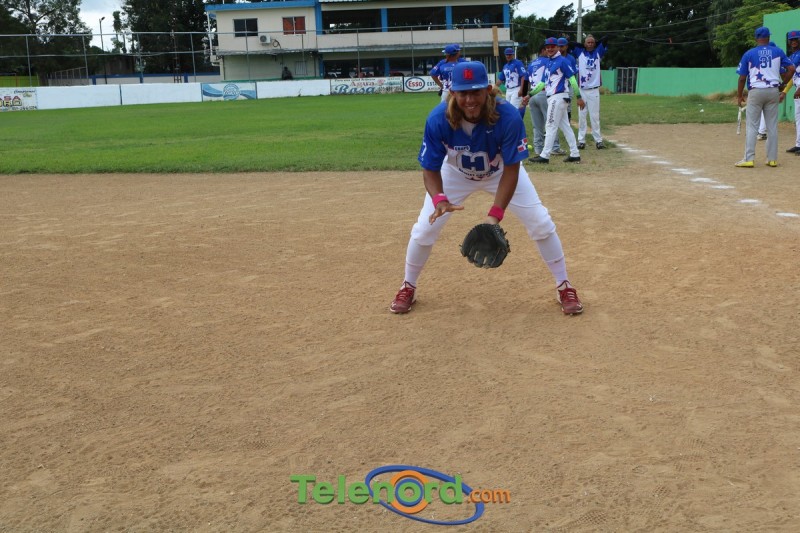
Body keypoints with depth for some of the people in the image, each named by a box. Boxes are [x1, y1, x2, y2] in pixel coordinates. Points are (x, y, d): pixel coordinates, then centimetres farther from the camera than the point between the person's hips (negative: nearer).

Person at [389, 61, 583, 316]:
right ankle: (408, 287, 21)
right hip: (455, 173, 1)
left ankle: (564, 287, 12)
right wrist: (439, 199, -47)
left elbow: (511, 169, -30)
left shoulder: (509, 117, -36)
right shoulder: (438, 120, -34)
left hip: (500, 172, 0)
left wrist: (495, 213, -40)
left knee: (540, 223, -8)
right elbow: (430, 169, -25)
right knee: (425, 228, -4)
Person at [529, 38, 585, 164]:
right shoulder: (549, 64, 18)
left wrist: (579, 97, -16)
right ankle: (574, 154, 11)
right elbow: (543, 83, 22)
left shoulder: (562, 61, -7)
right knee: (565, 126, 8)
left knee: (550, 126, -7)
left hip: (558, 97, -9)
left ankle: (545, 156, -5)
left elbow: (572, 79, -12)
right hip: (552, 98, 9)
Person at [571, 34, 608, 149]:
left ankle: (598, 140, 2)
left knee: (595, 116, 0)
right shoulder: (579, 52, 8)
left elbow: (605, 39, 7)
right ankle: (581, 140, 5)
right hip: (582, 90, 0)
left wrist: (596, 43, 16)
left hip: (594, 90, 0)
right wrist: (583, 45, 9)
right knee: (581, 116, 1)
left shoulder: (598, 52, 10)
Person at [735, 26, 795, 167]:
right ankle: (772, 159, 11)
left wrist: (740, 95, 9)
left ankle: (749, 159, -7)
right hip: (773, 92, 2)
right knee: (772, 127, 8)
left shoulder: (749, 54, 0)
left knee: (752, 126, -1)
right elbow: (791, 69, 0)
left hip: (755, 92, -2)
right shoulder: (778, 52, 6)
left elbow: (742, 78, -1)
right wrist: (782, 84, 12)